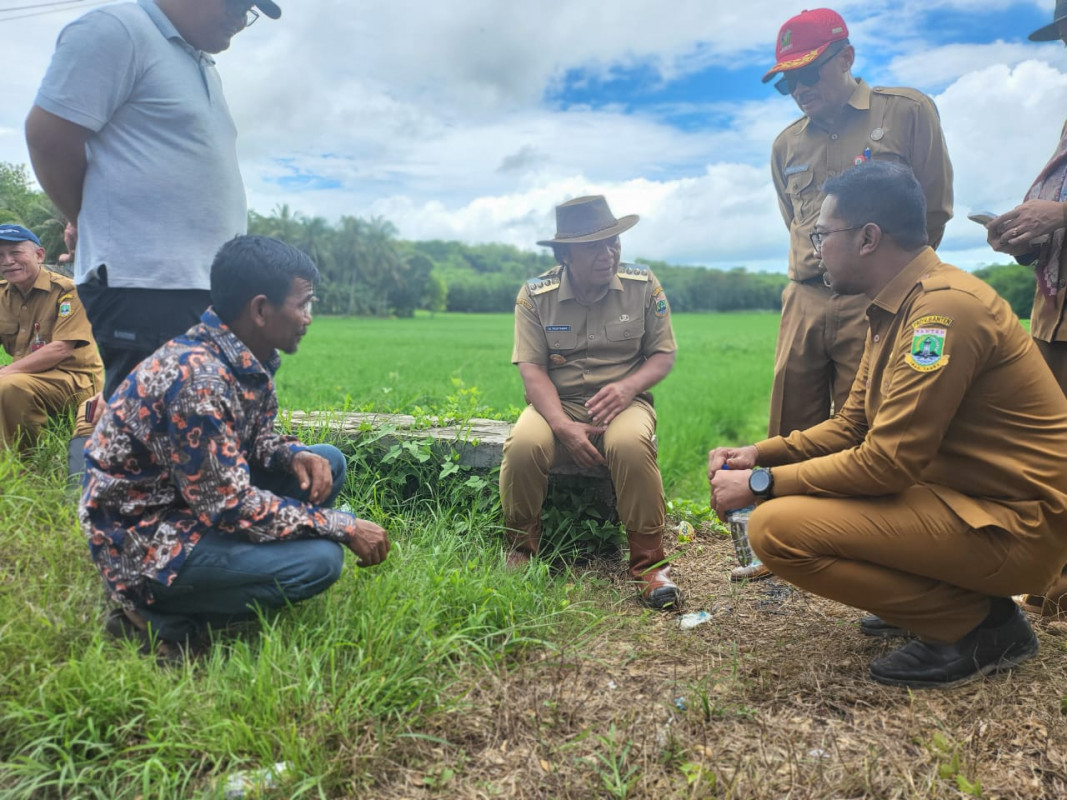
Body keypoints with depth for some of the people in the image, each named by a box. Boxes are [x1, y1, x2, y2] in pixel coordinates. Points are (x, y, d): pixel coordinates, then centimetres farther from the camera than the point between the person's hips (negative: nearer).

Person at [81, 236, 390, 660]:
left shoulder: (249, 358, -2)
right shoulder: (197, 377, -29)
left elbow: (256, 439, 13)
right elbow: (232, 505, -27)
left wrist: (297, 456, -10)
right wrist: (343, 526, -20)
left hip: (200, 504, 9)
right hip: (146, 542, -9)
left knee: (327, 462, 5)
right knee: (320, 559, -22)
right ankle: (162, 616, -5)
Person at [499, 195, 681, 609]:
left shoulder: (644, 286, 0)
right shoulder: (535, 295, -2)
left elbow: (663, 354, 4)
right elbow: (532, 368, -8)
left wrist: (628, 386, -18)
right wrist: (563, 426, -23)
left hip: (623, 401, 0)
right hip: (557, 403, 1)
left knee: (630, 444, -36)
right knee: (523, 444, -31)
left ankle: (649, 562, -18)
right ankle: (522, 551, -6)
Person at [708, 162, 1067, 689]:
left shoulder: (944, 305, -21)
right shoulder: (896, 307, 9)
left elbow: (889, 461, -25)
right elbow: (851, 426, 12)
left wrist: (761, 484, -17)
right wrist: (760, 454, 0)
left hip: (1012, 523, -10)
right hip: (962, 490, 10)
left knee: (775, 526, -23)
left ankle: (979, 623, -6)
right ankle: (949, 595, 13)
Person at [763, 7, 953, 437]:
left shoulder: (907, 111, 4)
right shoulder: (786, 145, 15)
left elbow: (934, 210, 4)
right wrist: (814, 274, 15)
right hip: (804, 303, 4)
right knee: (790, 438, 4)